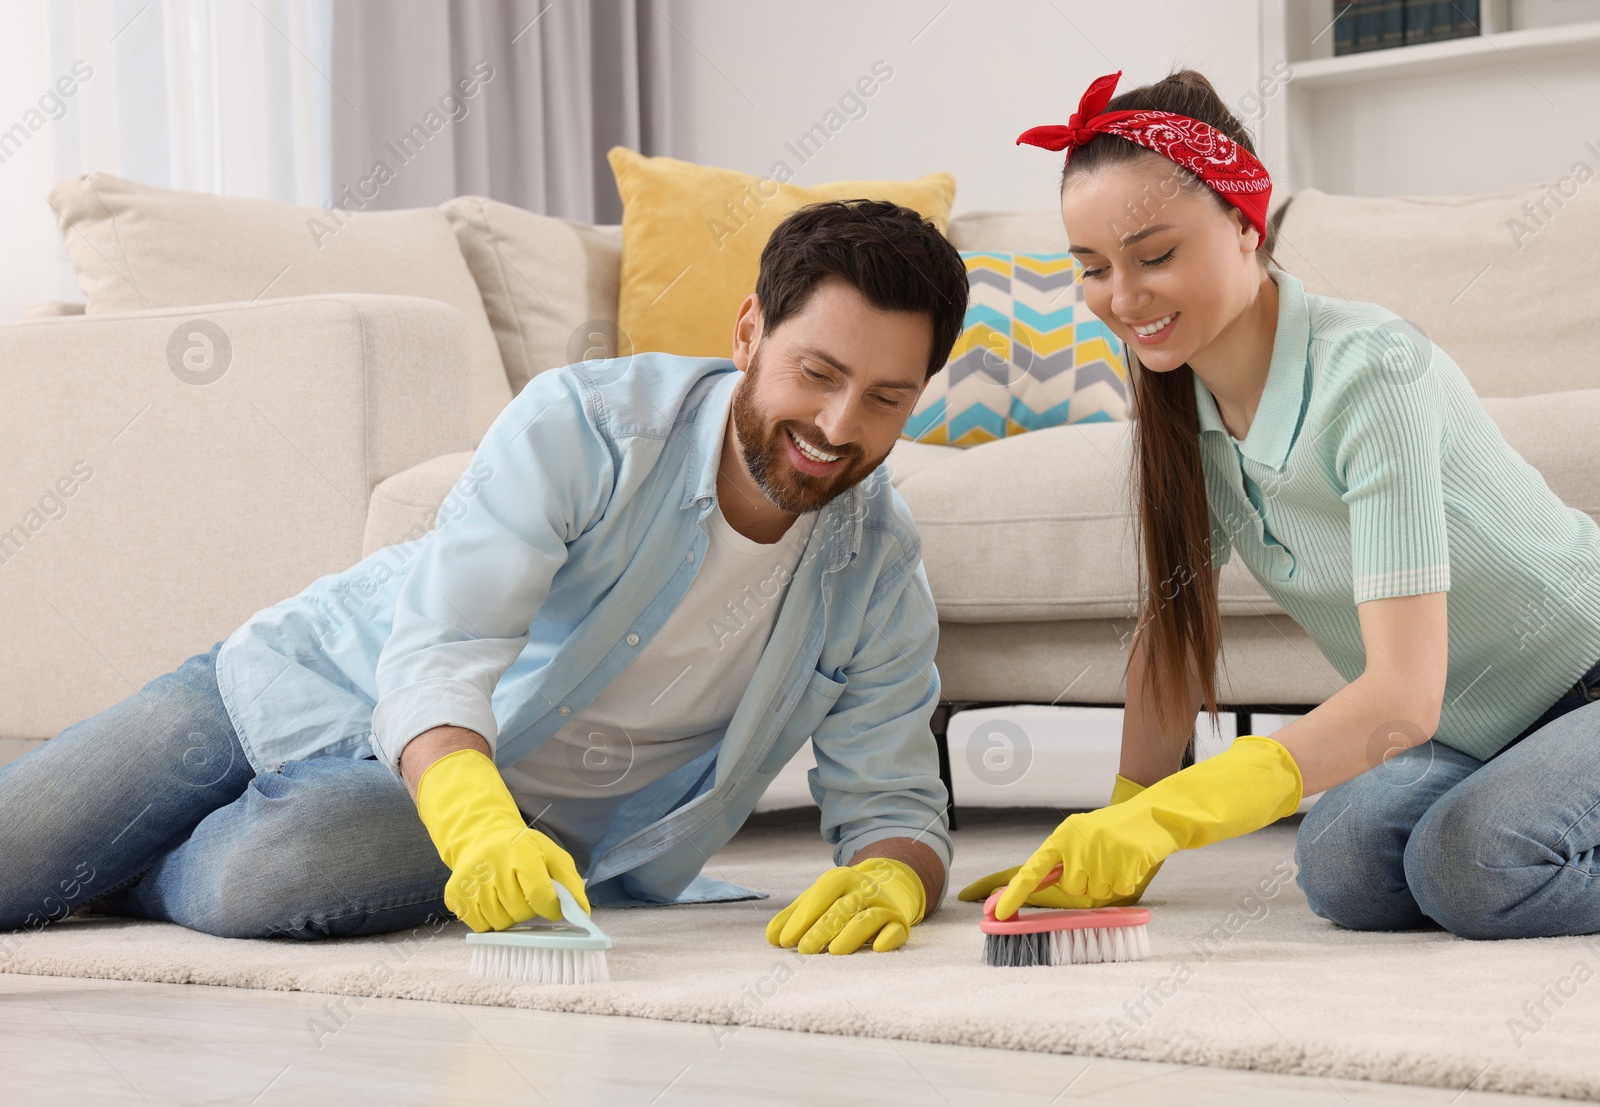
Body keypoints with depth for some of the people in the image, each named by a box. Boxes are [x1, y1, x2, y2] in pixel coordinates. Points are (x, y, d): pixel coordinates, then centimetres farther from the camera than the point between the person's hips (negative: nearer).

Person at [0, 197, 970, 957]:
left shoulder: (880, 571, -11)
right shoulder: (582, 425, -23)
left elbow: (895, 805, -5)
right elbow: (441, 656, -32)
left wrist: (889, 878, -31)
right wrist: (479, 826, -53)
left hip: (522, 814, 1)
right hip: (306, 680, -1)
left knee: (267, 873, -32)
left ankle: (123, 880, 1)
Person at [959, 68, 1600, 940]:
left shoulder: (1370, 371, -29)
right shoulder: (1182, 402, -8)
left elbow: (1405, 694, -37)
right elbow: (1175, 626, 2)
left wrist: (1168, 814, -48)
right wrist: (1116, 839, -8)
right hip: (1463, 733, 6)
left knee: (1472, 867, -31)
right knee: (1342, 870, -21)